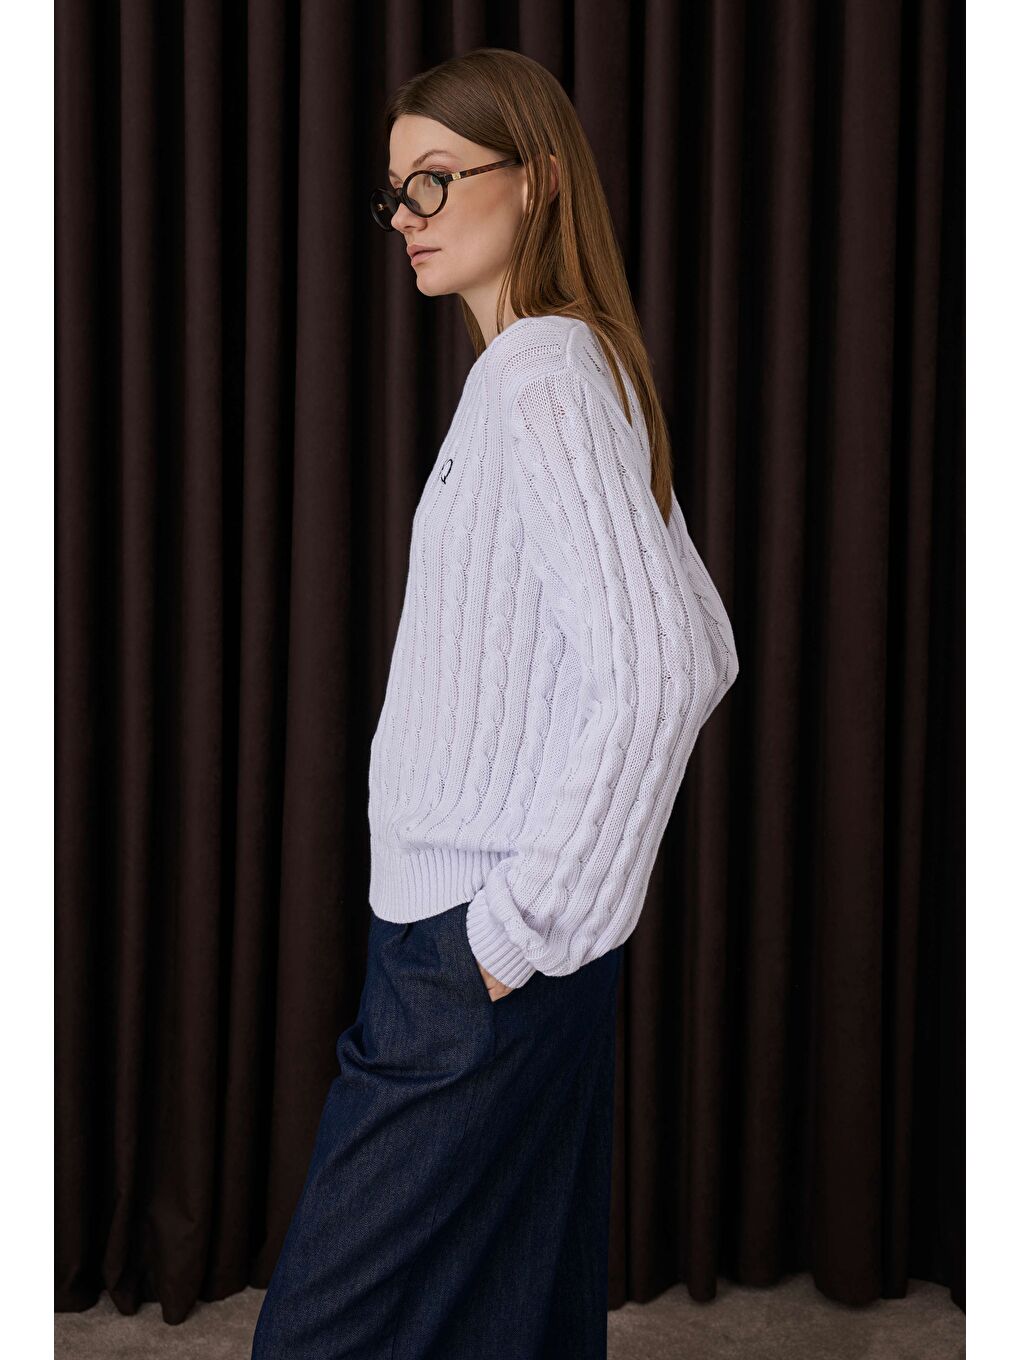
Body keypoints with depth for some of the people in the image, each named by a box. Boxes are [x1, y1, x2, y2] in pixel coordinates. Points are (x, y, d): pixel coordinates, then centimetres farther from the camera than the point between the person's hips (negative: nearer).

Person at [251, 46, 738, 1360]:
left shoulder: (538, 375, -15)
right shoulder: (580, 369, 14)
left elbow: (660, 672, -27)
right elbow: (703, 648, 17)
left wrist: (524, 924, -19)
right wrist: (548, 892, 15)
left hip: (470, 960, -10)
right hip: (512, 946, 10)